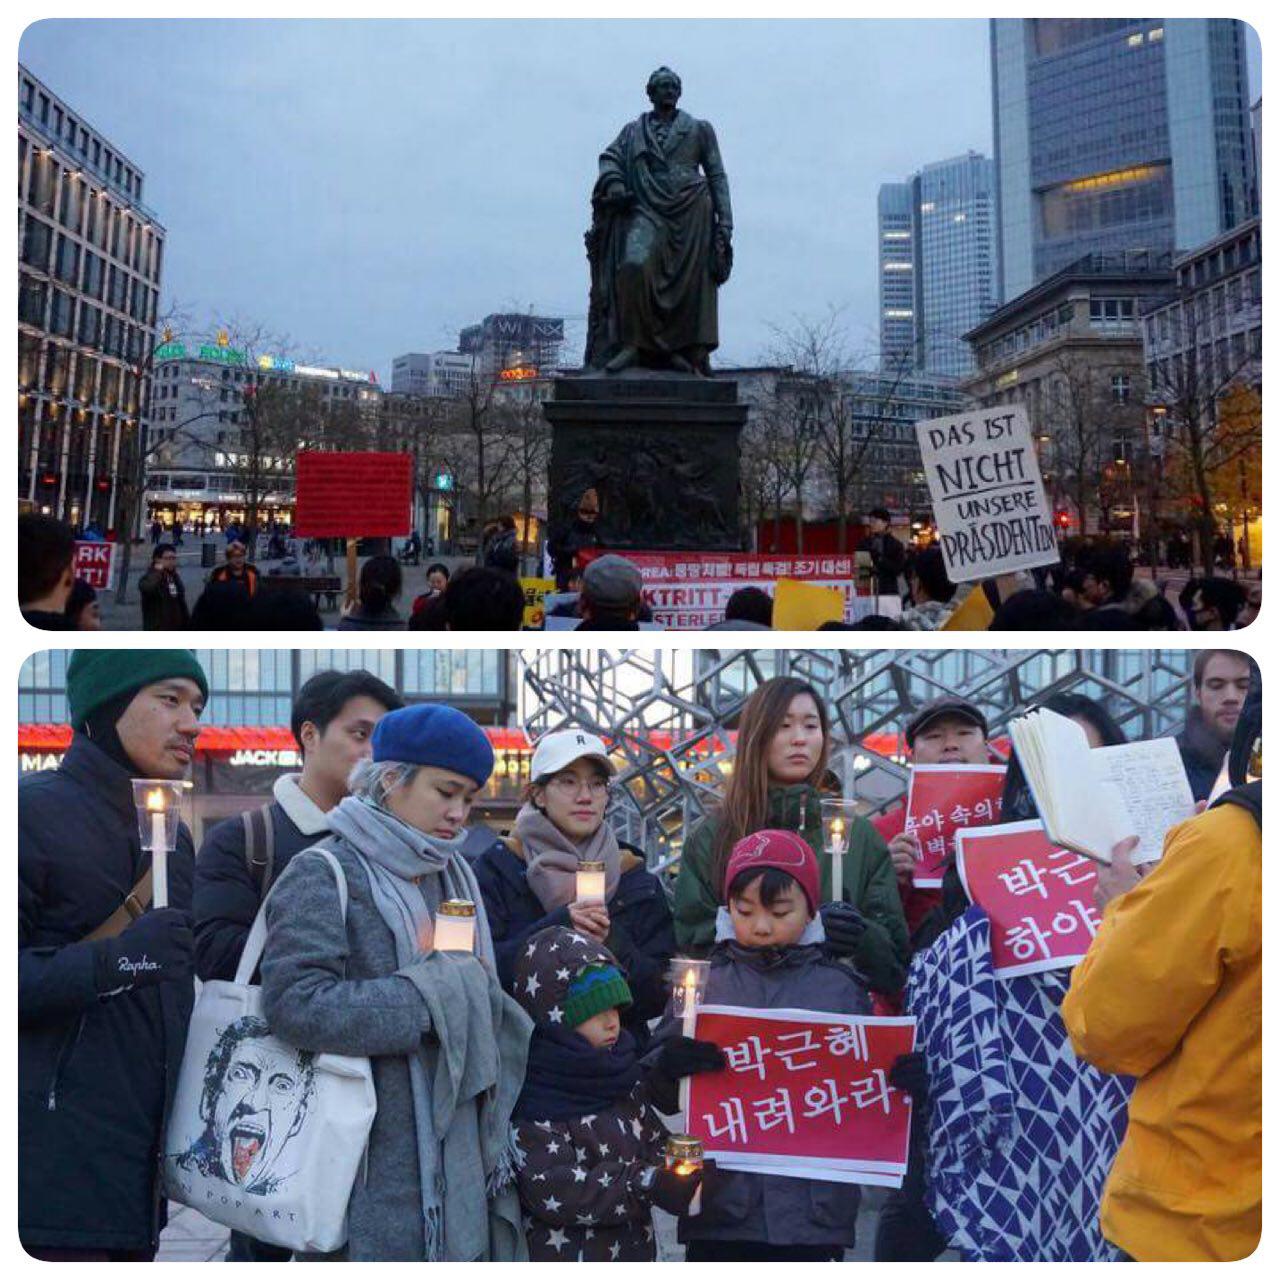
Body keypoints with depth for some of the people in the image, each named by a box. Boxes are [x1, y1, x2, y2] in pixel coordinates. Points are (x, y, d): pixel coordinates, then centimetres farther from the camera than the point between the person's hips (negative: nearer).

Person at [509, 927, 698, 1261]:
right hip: (565, 1256, -7)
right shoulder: (531, 1095, -18)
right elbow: (548, 1187, -24)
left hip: (633, 1247, 7)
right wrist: (647, 1184, -29)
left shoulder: (623, 1075, 6)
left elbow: (653, 1141, 14)